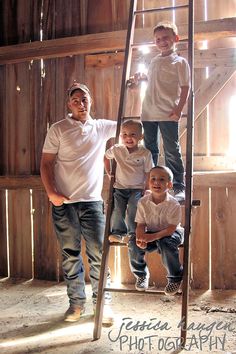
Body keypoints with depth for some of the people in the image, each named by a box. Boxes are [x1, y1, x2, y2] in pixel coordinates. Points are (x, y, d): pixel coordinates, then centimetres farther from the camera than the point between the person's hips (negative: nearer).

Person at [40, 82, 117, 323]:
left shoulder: (102, 127, 9)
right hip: (64, 203, -1)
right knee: (70, 255, 7)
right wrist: (51, 192, -14)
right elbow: (46, 163, -1)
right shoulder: (58, 129, 2)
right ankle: (76, 302, 20)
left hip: (93, 201, 1)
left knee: (98, 254, 1)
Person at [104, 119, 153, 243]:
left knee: (133, 210, -20)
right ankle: (118, 232, -1)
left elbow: (148, 173, -4)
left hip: (137, 188, -2)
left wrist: (146, 190, -10)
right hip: (120, 188, 2)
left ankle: (133, 233, -8)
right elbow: (106, 156, 20)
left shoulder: (145, 153, -8)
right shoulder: (117, 150, -1)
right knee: (117, 210, -13)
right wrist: (108, 172, 15)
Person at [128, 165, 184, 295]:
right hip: (150, 233, 4)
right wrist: (140, 237, -30)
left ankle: (175, 279, -14)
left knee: (165, 244, -37)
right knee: (133, 243, -23)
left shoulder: (173, 204, -21)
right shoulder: (143, 202, -11)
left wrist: (153, 237, -36)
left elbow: (171, 228, -24)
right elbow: (141, 224, -7)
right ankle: (141, 274, 3)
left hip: (171, 233, -3)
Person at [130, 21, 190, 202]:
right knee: (150, 151, 11)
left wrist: (179, 109, -15)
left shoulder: (180, 62, 0)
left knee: (172, 151, -5)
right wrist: (140, 77, 14)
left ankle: (179, 188, 1)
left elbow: (185, 87, -5)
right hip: (149, 113, 6)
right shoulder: (154, 61, 17)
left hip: (168, 114, -6)